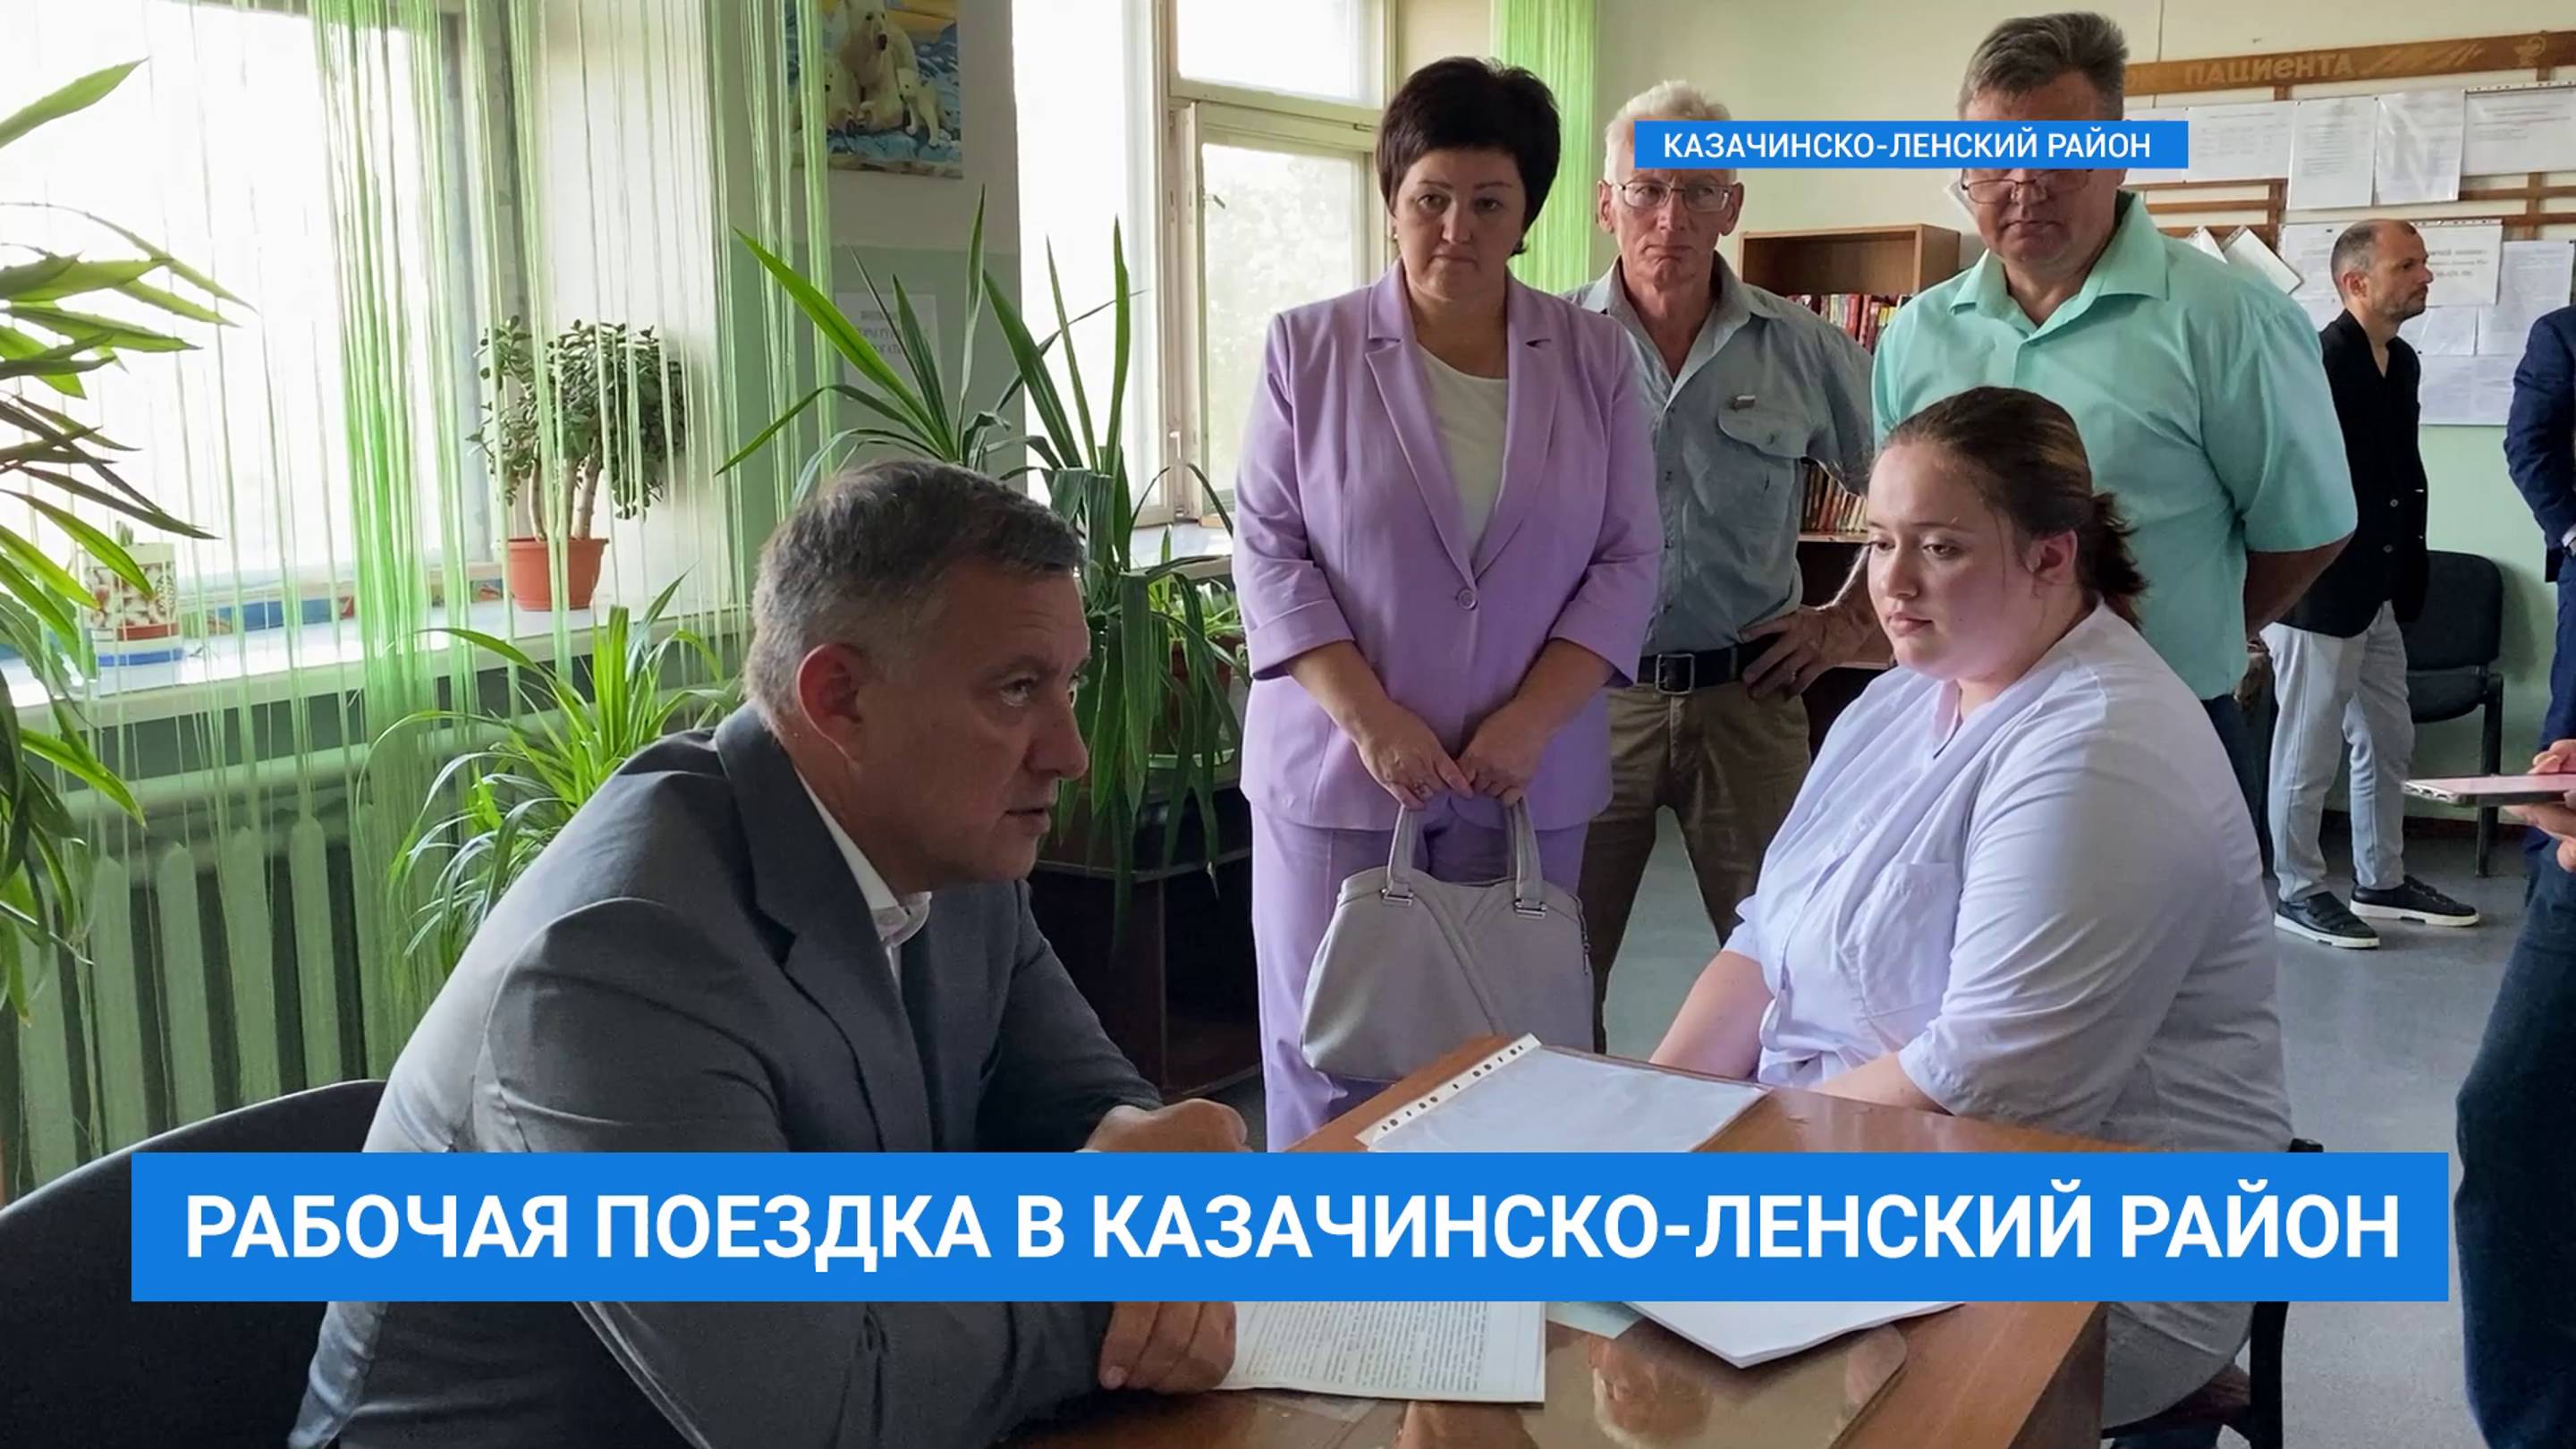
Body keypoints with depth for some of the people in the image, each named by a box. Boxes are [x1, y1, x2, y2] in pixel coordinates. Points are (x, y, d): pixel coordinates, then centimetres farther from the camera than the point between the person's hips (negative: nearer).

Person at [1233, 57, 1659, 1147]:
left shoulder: (1593, 356, 5)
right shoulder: (1308, 348, 0)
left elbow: (1625, 560, 2)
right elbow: (1268, 549, -3)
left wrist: (1532, 720, -10)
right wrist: (1370, 718, -13)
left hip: (1528, 772, 2)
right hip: (1338, 763, -1)